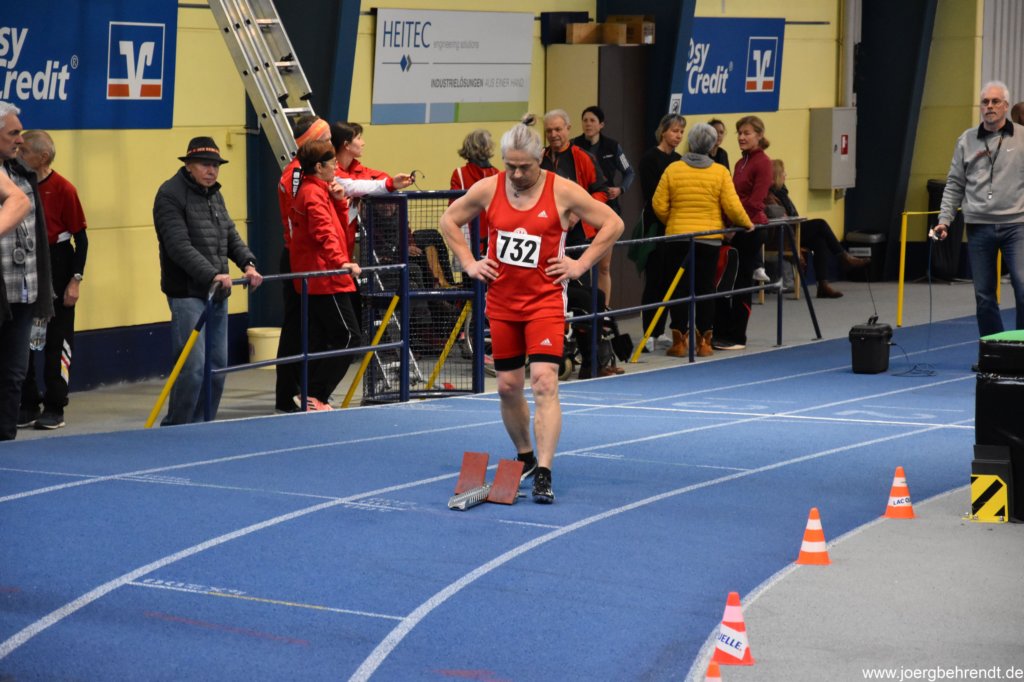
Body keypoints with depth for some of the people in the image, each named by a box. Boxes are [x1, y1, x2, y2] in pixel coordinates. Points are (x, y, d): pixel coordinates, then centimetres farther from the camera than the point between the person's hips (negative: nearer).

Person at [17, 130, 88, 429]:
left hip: (57, 269, -5)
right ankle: (28, 404, 17)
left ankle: (55, 407, 10)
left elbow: (80, 237, -8)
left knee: (57, 340, 3)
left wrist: (76, 279, -12)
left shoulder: (62, 189, -11)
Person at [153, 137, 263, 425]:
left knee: (218, 365, 8)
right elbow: (180, 246, -18)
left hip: (217, 293, 8)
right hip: (188, 293, -8)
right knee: (193, 366, -12)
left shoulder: (215, 195, 17)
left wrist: (248, 263, -3)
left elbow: (231, 236, 17)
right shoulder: (170, 194, -10)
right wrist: (212, 275, -27)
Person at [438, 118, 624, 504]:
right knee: (508, 386, 10)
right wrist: (469, 262, 5)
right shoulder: (487, 189, -1)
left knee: (544, 382, -16)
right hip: (501, 302, 4)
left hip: (545, 301, -4)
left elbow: (613, 224, -2)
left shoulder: (563, 192, -9)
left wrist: (580, 265, -6)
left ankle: (544, 473, -18)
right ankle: (525, 458, 31)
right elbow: (449, 220, 14)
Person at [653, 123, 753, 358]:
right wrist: (746, 223, 11)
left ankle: (679, 341, 6)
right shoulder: (720, 172, -5)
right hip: (709, 239, 0)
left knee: (679, 288, 6)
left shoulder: (673, 169, -3)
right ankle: (704, 342, 9)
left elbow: (659, 205, -4)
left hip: (677, 237, 0)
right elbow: (732, 206, -7)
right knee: (705, 288, 8)